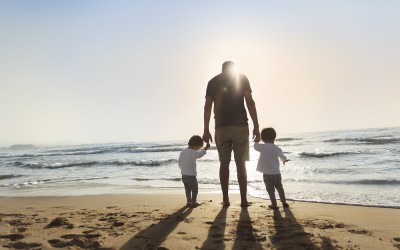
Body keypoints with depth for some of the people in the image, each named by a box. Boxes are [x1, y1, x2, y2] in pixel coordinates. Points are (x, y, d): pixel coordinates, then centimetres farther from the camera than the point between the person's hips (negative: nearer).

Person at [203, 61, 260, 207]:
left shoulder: (213, 82, 12)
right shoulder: (242, 78, 7)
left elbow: (207, 106, 4)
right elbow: (250, 102, -3)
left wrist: (206, 130, 5)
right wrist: (256, 127, -4)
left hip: (221, 127, 2)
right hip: (240, 125, -1)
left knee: (224, 163, 8)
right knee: (240, 163, 3)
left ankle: (225, 199, 9)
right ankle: (244, 200, 4)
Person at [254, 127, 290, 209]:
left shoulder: (262, 147, -9)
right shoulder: (277, 148, -2)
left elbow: (255, 146, 8)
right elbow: (283, 157, 11)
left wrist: (256, 140, 27)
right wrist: (284, 160, 34)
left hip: (267, 174, -3)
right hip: (277, 173, 3)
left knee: (270, 190, 8)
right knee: (280, 188, 19)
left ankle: (274, 204, 10)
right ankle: (284, 202, 27)